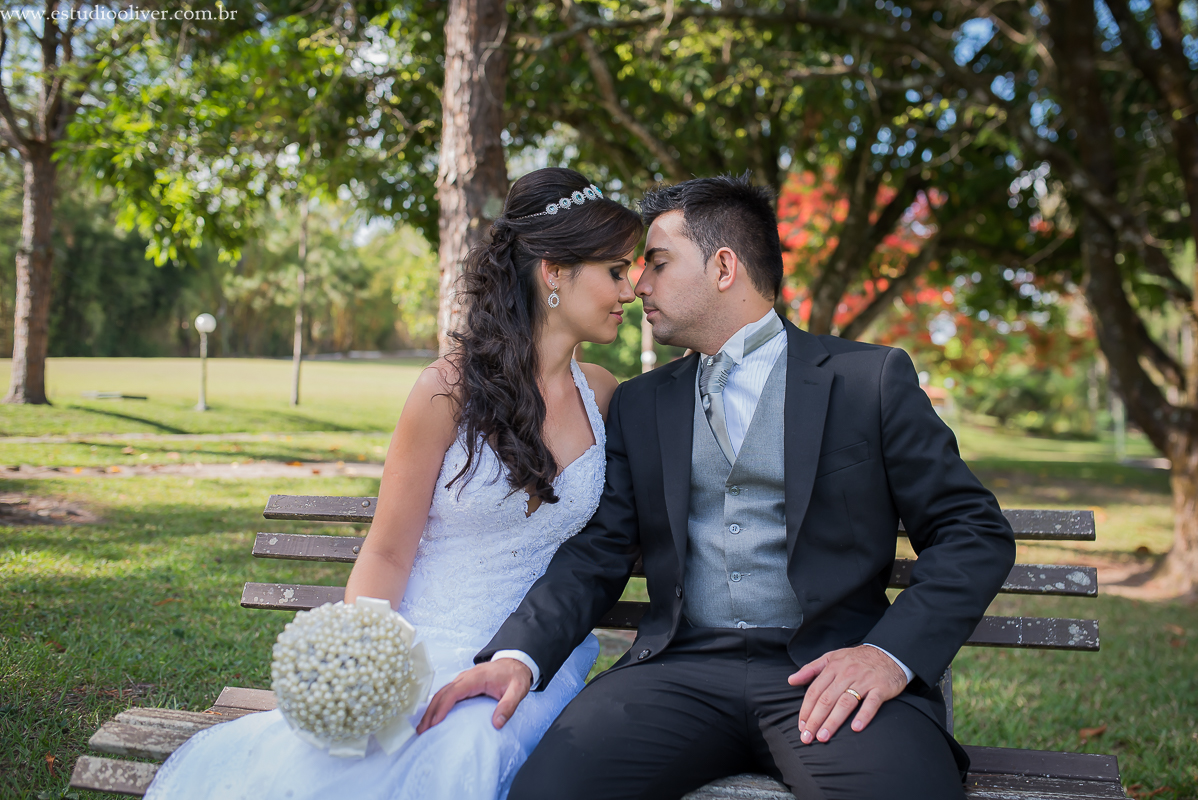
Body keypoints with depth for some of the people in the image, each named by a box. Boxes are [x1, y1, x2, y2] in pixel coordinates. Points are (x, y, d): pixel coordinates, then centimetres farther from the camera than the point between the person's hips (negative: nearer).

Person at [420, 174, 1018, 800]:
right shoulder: (639, 404, 17)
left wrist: (891, 653, -14)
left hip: (825, 673, -1)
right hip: (680, 671, 2)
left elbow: (976, 534, 3)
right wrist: (519, 654, -9)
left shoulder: (872, 379, 6)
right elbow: (597, 553, 10)